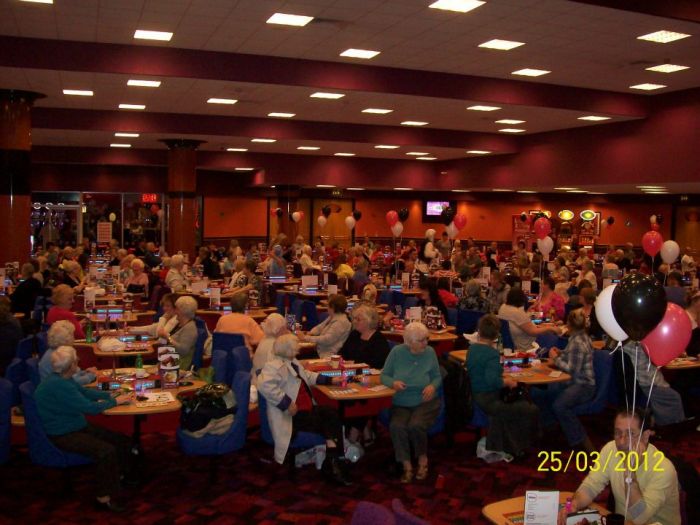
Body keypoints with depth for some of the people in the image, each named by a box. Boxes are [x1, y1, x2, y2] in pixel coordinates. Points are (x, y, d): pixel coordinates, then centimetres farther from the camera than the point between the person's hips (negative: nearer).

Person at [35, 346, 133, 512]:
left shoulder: (62, 379, 4)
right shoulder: (58, 385, -27)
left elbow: (85, 391, 18)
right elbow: (90, 408, -25)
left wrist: (110, 395, 7)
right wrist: (115, 401, -11)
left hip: (77, 427, 10)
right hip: (62, 435, -10)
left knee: (122, 441, 5)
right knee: (106, 451, -28)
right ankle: (104, 498, -15)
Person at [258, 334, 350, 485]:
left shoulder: (293, 363, 19)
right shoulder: (274, 366, -15)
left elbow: (308, 376, 35)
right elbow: (265, 385, -33)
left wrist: (330, 380, 27)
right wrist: (287, 403, -30)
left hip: (307, 409, 9)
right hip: (292, 415, -9)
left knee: (332, 415, -13)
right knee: (329, 424, -19)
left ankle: (333, 461, -16)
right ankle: (331, 465, -5)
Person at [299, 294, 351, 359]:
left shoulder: (341, 322, -20)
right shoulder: (332, 317, 12)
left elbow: (327, 339, -25)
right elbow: (320, 327, 22)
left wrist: (307, 338, -23)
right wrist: (310, 333, 0)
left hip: (328, 356, -10)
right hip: (319, 350, 10)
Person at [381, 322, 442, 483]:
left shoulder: (430, 352, -4)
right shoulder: (397, 352, -5)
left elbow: (437, 377, 6)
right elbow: (384, 375, 1)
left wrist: (433, 386, -16)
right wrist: (393, 383, -20)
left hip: (425, 402, -1)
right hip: (401, 404, 1)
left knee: (416, 425, -29)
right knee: (396, 426, -29)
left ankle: (423, 459, 1)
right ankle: (407, 466, -12)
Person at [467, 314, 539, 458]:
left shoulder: (472, 348, 3)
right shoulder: (492, 353, -22)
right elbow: (492, 380, -32)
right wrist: (508, 382, -18)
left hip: (476, 396, 9)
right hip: (489, 401, -9)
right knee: (532, 411, -1)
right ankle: (515, 448, 17)